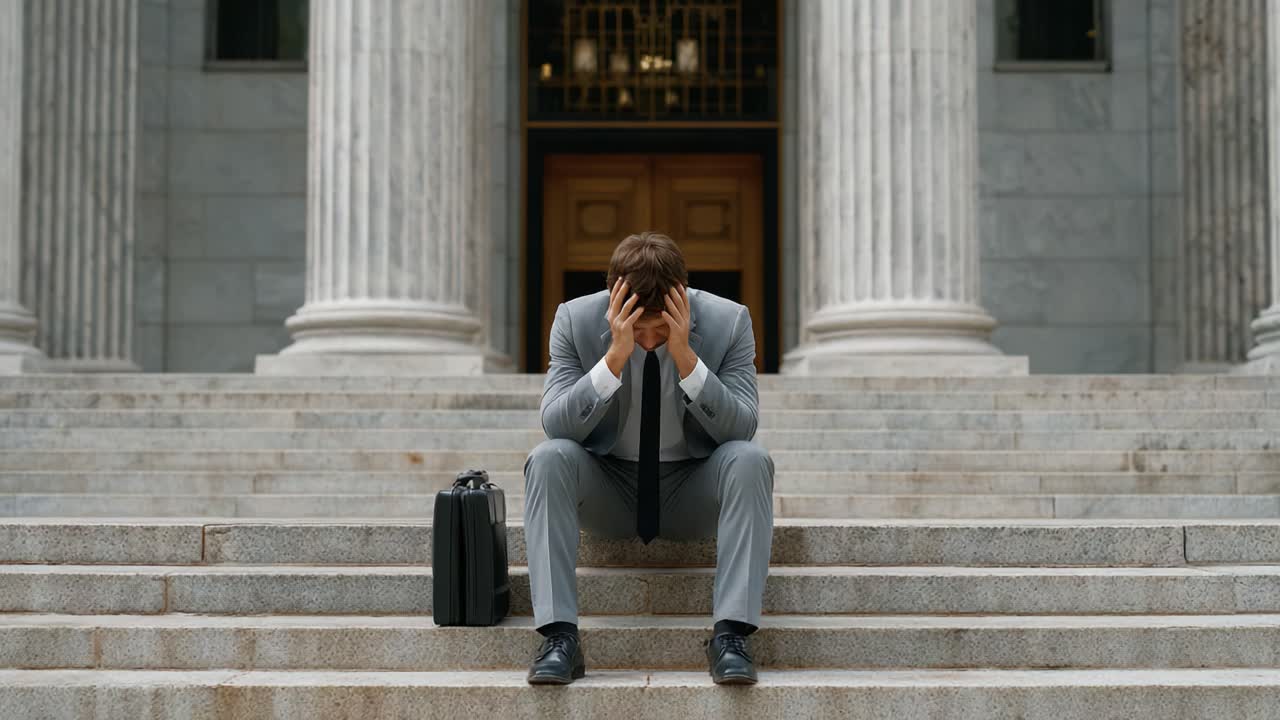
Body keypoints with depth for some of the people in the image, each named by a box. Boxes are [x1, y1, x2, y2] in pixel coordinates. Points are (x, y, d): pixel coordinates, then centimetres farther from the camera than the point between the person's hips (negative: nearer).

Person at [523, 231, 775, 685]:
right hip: (607, 487, 0)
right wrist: (613, 358, -35)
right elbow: (555, 425, -21)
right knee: (549, 457, -29)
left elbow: (742, 429, -20)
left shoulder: (728, 321, -14)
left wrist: (685, 357, -33)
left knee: (750, 459, -30)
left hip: (693, 490, 0)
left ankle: (731, 634, -30)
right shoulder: (576, 319, -14)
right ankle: (559, 636, -30)